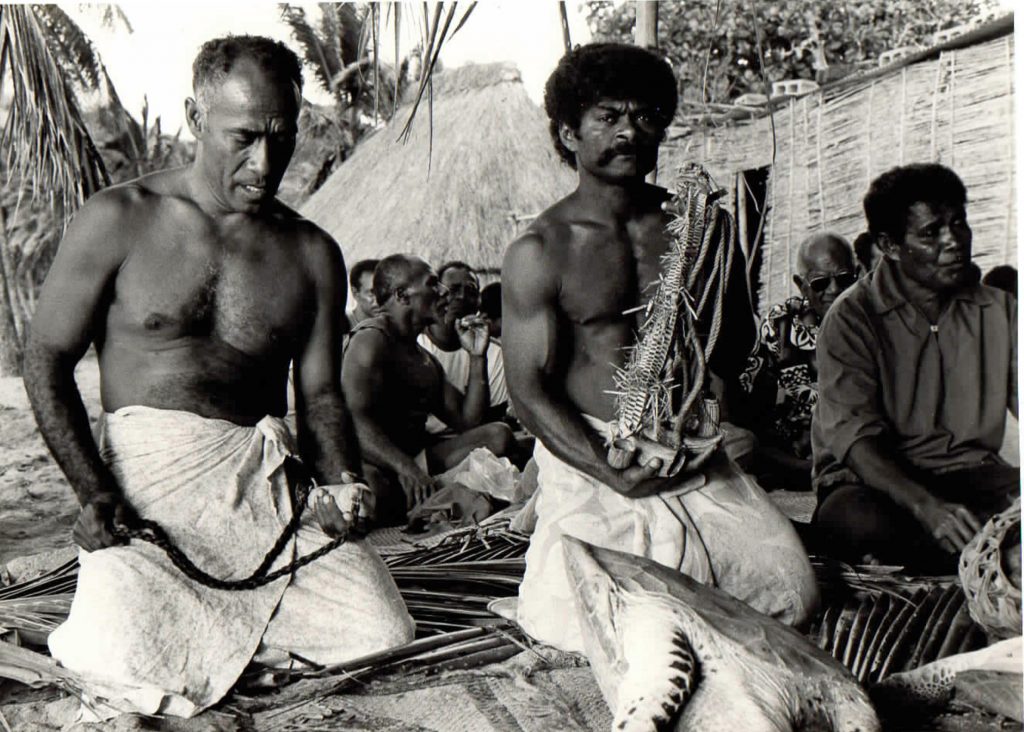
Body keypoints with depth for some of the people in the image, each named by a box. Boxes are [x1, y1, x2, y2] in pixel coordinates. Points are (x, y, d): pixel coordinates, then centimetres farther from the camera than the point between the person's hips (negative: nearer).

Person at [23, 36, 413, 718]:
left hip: (268, 477, 3)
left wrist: (343, 482, -9)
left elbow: (320, 393, 12)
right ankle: (125, 596, 12)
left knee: (382, 635, -13)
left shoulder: (313, 254, 11)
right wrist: (95, 493, -11)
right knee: (126, 663, -25)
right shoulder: (119, 220, 1)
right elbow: (47, 361, 2)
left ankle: (223, 620, 13)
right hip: (146, 465, -3)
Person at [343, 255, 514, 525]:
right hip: (375, 463, -8)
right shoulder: (371, 339, -6)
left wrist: (477, 357, 12)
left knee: (498, 435, -9)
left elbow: (467, 421, 18)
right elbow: (357, 419, -20)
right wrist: (404, 467, -33)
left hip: (412, 459, 9)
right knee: (370, 485, -44)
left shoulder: (427, 360, 23)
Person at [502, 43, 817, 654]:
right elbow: (529, 389, -7)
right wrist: (613, 473, -20)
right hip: (591, 455, -3)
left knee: (793, 591, -10)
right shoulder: (538, 253, -3)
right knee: (581, 626, -20)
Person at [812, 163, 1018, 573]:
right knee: (857, 520, -38)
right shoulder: (852, 318, -6)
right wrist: (927, 507, -34)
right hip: (876, 482, -3)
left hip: (971, 477, 3)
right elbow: (854, 437, -17)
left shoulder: (998, 310, 10)